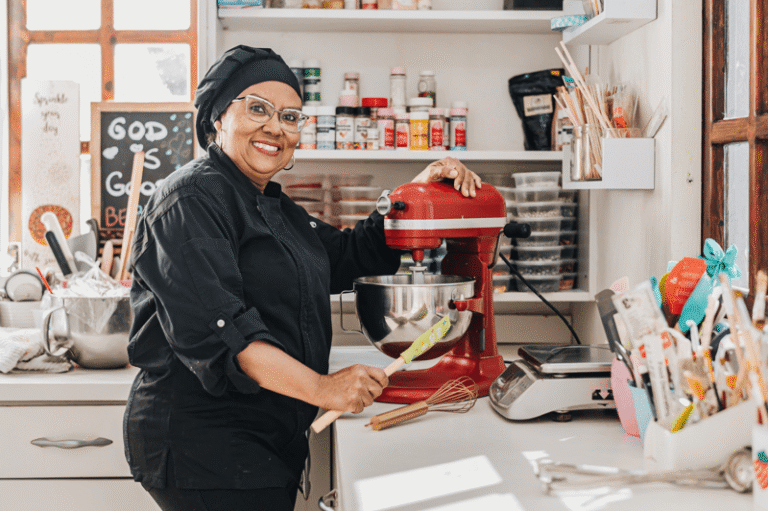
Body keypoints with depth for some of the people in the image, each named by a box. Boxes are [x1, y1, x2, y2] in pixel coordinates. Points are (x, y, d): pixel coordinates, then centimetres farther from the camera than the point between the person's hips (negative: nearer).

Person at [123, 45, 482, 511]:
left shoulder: (276, 208, 19)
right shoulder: (194, 197, -12)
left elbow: (349, 254, 20)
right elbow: (213, 325, -24)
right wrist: (320, 388, -30)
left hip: (273, 438, 9)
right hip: (200, 435, -9)